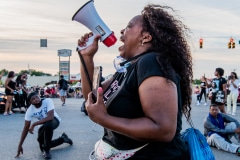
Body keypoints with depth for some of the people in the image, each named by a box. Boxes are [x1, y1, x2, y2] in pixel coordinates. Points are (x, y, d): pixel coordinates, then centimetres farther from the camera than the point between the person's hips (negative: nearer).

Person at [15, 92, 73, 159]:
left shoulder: (48, 101, -29)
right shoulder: (30, 110, -19)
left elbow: (50, 117, -41)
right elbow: (26, 128, -14)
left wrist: (34, 124, -36)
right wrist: (20, 145, -16)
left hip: (54, 120, -5)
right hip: (44, 125, 5)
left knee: (47, 124, -39)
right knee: (43, 146, -3)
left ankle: (46, 150, -19)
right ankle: (63, 138, 22)